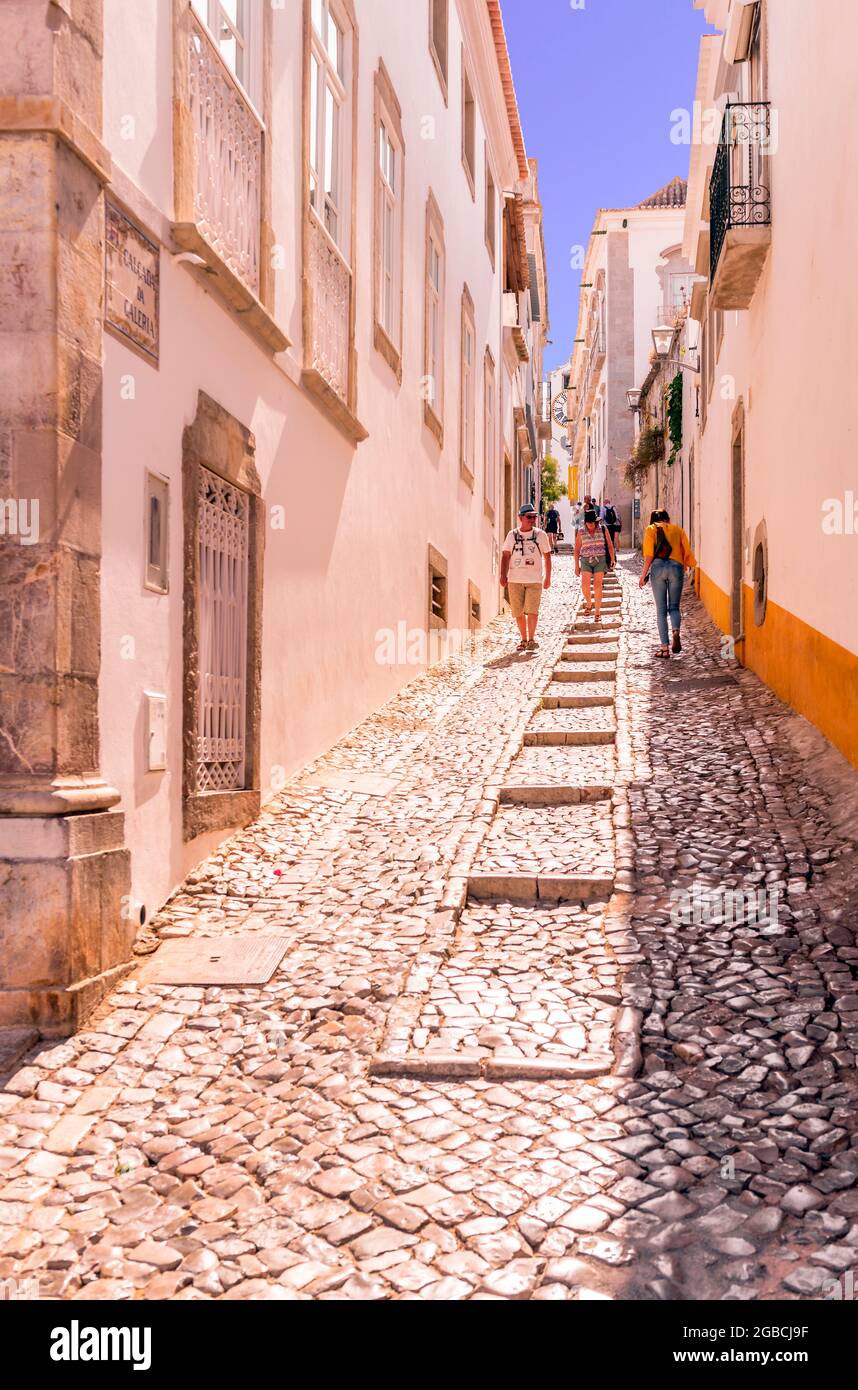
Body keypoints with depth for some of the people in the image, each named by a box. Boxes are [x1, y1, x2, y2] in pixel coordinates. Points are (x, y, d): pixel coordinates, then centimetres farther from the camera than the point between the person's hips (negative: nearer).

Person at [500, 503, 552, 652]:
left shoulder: (540, 535, 4)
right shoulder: (512, 535, 6)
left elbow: (547, 556, 8)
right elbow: (505, 556, 6)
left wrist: (548, 578, 6)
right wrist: (503, 575, -4)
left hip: (534, 579, -2)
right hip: (515, 579, 2)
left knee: (532, 610, -13)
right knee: (518, 612, 6)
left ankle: (531, 639, -7)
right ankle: (523, 639, 18)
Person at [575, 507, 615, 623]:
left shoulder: (603, 529, 1)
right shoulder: (581, 532, 3)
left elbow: (610, 546, 5)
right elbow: (577, 550, 8)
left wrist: (613, 560, -1)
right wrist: (577, 566, 5)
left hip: (600, 560, -1)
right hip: (586, 560, 1)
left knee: (597, 585, -5)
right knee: (585, 584, -15)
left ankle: (598, 612, 2)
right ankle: (589, 604, 13)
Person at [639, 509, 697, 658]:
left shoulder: (651, 529, 14)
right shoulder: (678, 529, 20)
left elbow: (649, 554, 0)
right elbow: (687, 551, 12)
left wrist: (644, 574, 3)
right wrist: (691, 564, 32)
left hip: (658, 567, -1)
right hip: (676, 567, 1)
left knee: (661, 610, 5)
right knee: (674, 607, 10)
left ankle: (665, 648, 2)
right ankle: (676, 632, -22)